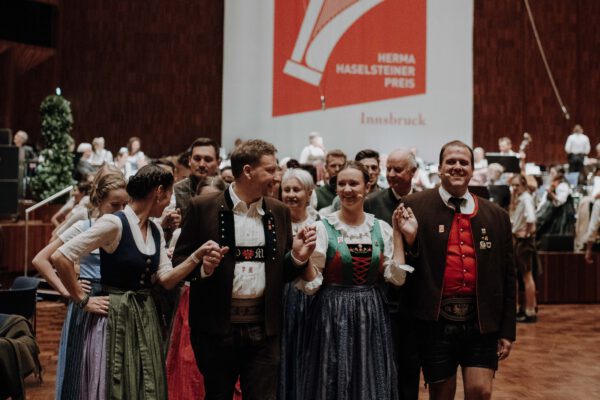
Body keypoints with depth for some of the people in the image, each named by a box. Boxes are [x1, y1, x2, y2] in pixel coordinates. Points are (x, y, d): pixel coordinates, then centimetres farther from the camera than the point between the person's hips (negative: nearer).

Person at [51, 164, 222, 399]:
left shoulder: (156, 231, 9)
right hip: (117, 315, -7)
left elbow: (166, 280, 4)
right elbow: (60, 258, -19)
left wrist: (197, 256, -9)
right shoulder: (115, 223, -16)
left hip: (146, 315, 7)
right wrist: (83, 300, -14)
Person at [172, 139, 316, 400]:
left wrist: (297, 257, -7)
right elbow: (179, 261, 0)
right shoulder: (203, 208, -3)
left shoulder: (279, 212, 8)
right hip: (217, 324, -2)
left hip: (264, 328, 3)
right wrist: (203, 267, -20)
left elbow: (281, 272, 13)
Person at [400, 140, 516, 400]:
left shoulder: (496, 216, 7)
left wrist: (507, 330, 8)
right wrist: (410, 240, -22)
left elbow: (507, 276, 9)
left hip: (482, 322, 2)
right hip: (436, 321, -1)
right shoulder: (416, 207, -3)